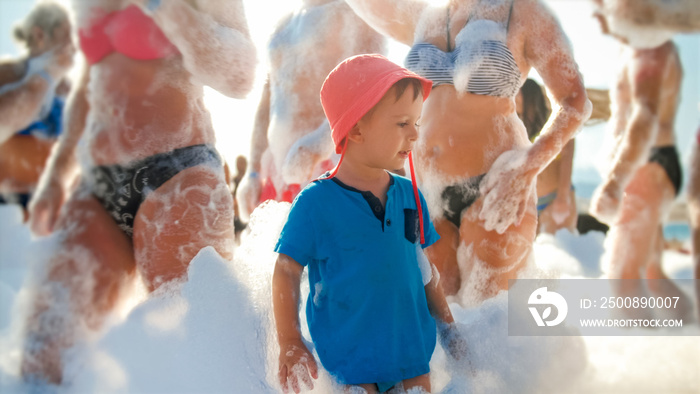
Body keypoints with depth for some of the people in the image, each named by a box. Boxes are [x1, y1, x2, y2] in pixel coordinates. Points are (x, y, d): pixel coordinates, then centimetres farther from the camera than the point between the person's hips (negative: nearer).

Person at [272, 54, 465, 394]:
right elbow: (287, 271, -7)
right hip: (349, 359, -5)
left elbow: (422, 267, 11)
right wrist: (290, 344, -7)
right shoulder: (316, 203, -13)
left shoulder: (409, 196, 2)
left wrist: (446, 324, 15)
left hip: (413, 350, 5)